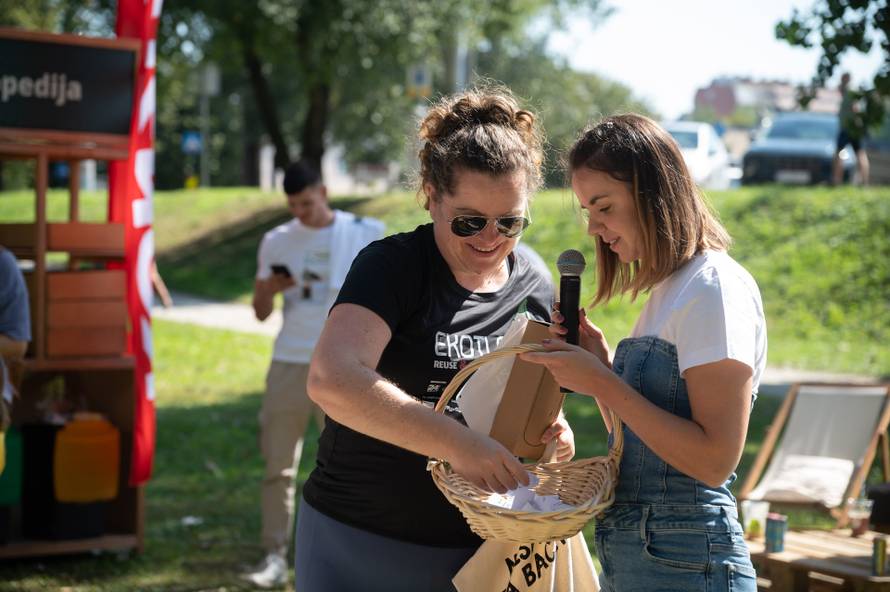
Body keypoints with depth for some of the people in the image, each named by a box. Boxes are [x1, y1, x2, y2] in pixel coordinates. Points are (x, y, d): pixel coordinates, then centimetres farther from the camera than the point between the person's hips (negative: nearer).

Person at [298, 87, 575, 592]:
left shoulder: (535, 293, 3)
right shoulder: (394, 266, -13)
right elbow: (333, 380, -30)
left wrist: (552, 435, -7)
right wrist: (458, 444, -36)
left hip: (477, 549, 4)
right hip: (361, 546, -4)